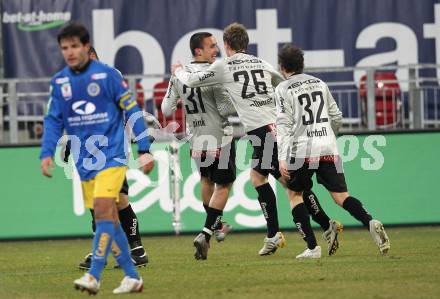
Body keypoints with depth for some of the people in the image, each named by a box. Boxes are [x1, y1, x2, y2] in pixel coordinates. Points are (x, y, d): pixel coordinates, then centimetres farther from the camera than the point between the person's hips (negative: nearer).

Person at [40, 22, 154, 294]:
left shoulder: (107, 75, -7)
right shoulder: (59, 82, 6)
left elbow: (132, 111, -3)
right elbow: (54, 121, 11)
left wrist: (144, 150, -7)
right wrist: (47, 153, -3)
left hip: (111, 155, -5)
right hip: (84, 162, 5)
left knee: (103, 209, -20)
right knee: (108, 220, 7)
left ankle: (94, 276, -23)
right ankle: (132, 277, 15)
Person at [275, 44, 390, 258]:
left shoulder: (283, 89, -1)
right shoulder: (319, 83, 16)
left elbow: (284, 124, -10)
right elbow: (336, 117, 18)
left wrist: (282, 158, -14)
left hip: (302, 150, -4)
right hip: (329, 149, 4)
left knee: (294, 193, 14)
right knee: (340, 195, 2)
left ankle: (312, 247, 5)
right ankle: (370, 223, -26)